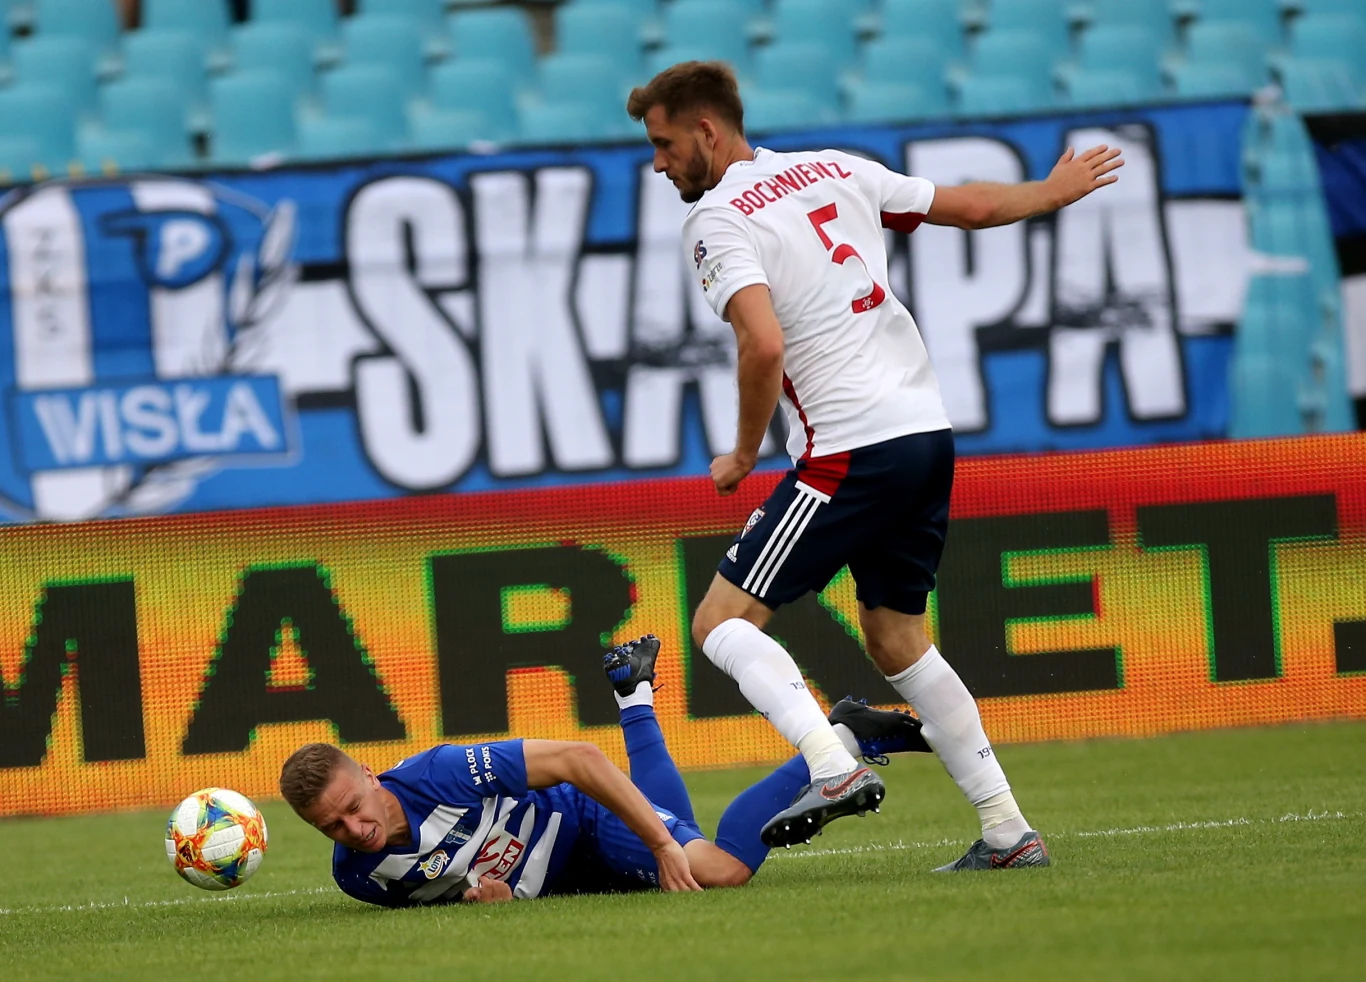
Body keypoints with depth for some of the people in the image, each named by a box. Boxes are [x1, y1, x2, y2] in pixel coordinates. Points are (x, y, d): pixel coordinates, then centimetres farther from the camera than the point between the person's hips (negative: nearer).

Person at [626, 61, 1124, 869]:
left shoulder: (716, 222, -8)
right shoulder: (833, 171, 14)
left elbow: (764, 345, -22)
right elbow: (971, 206, 21)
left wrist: (745, 455, -8)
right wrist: (1053, 192, 40)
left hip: (851, 452, -8)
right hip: (929, 434, 8)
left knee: (722, 623, -4)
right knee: (897, 640, 19)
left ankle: (835, 769, -25)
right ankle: (1008, 832, 15)